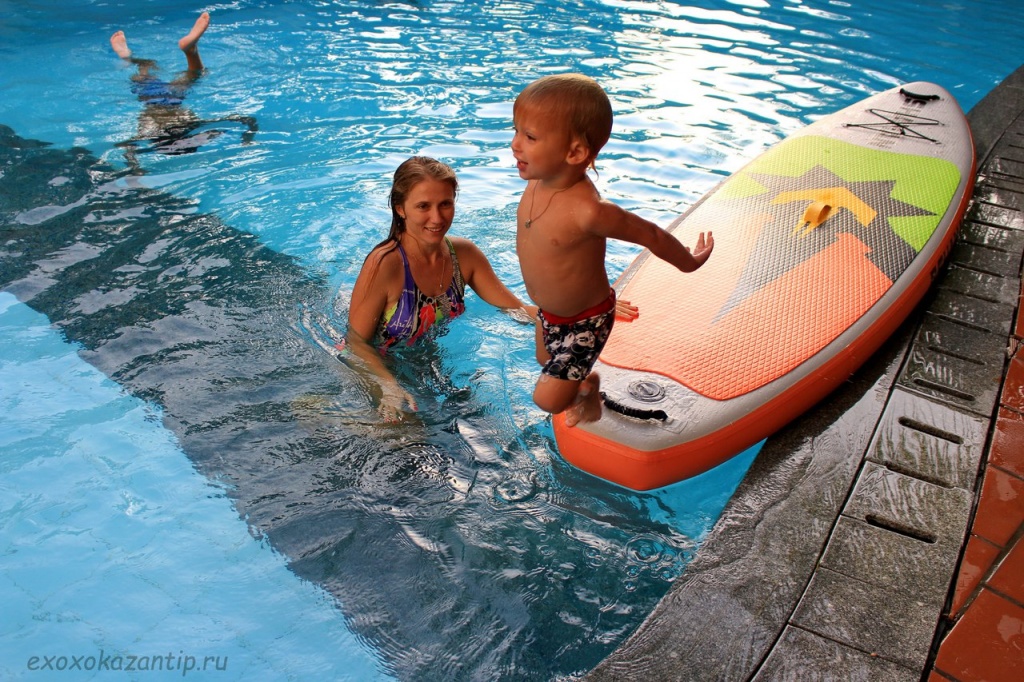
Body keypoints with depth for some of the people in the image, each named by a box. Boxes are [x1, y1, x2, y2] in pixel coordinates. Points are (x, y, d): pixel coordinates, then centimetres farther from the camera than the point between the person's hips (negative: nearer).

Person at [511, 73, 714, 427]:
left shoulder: (588, 211, -39)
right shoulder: (538, 180, -17)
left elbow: (651, 235, -23)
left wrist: (689, 262, -5)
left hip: (586, 320, -7)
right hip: (549, 311, 7)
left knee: (548, 399, -1)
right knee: (546, 361, 31)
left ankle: (587, 392, 31)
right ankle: (585, 378, 60)